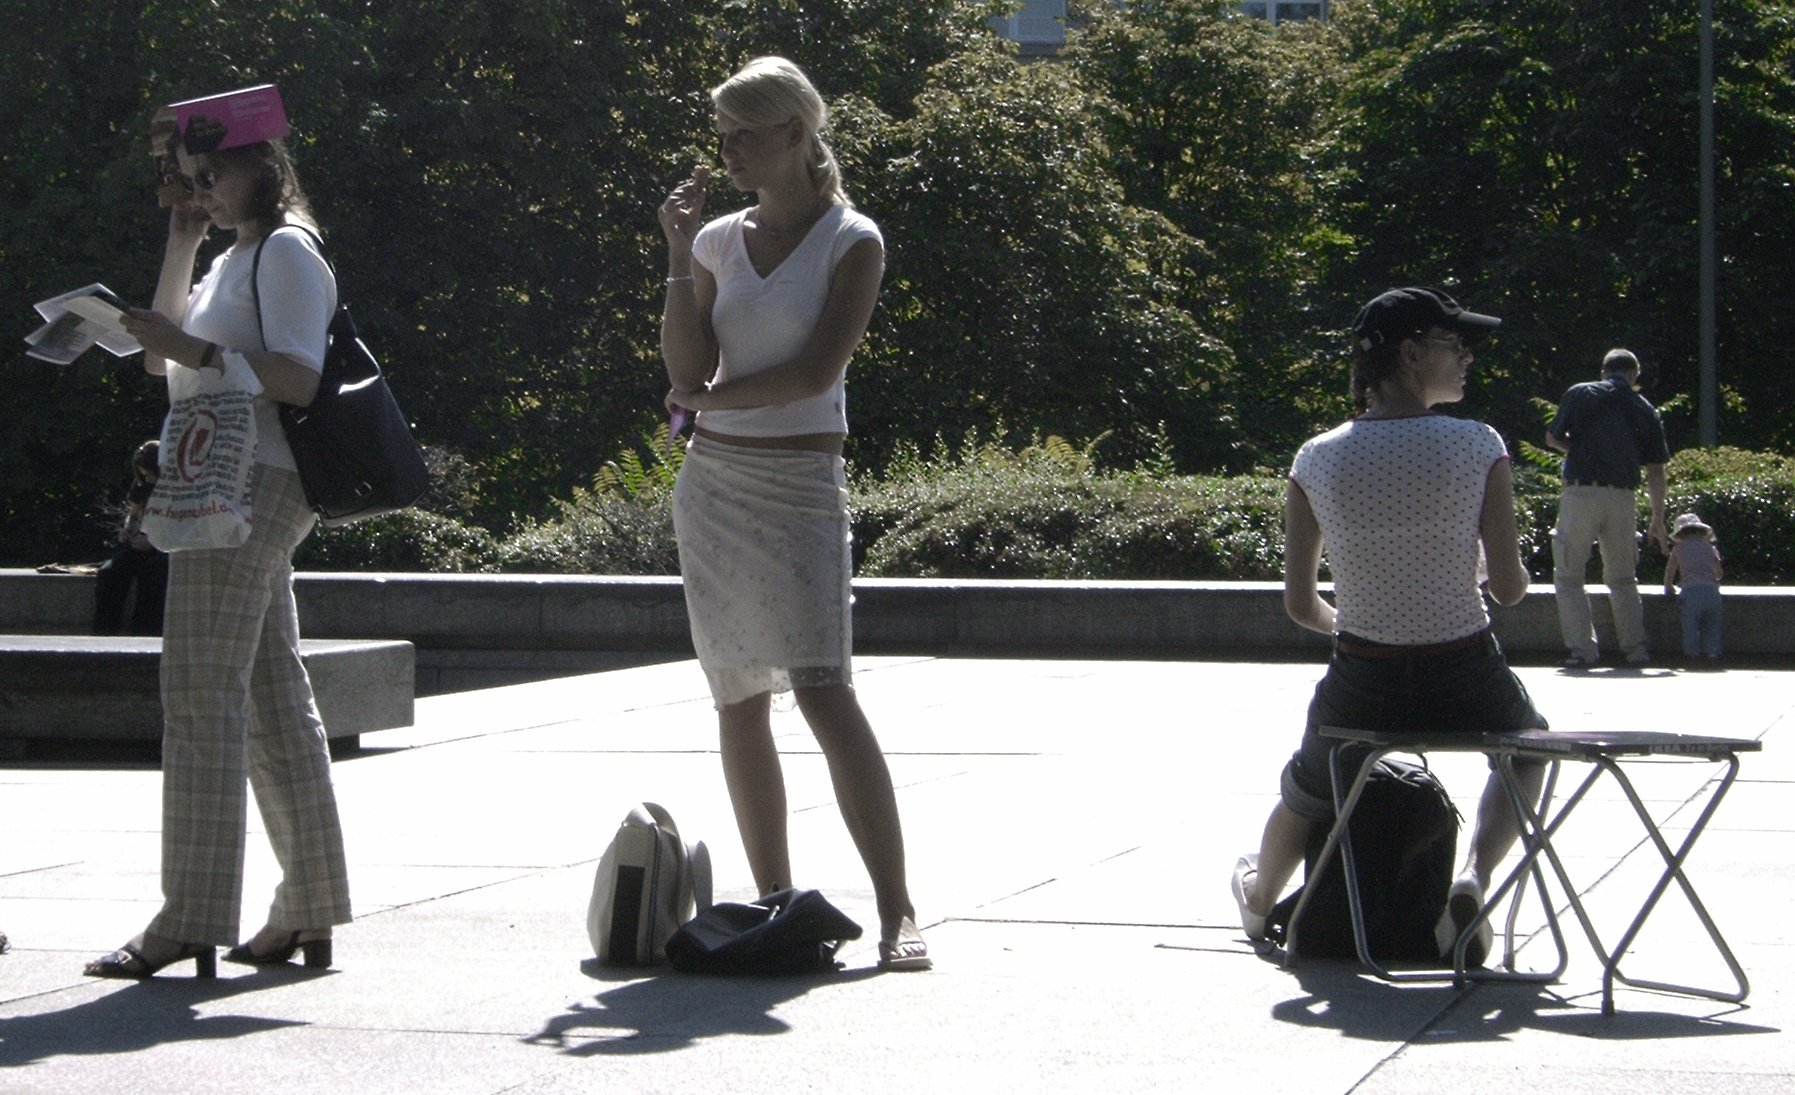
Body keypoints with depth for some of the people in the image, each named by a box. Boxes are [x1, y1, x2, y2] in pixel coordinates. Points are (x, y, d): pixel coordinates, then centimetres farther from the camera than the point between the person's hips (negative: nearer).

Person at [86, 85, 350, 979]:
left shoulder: (285, 253, -8)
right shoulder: (236, 260, 21)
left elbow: (300, 379, -18)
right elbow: (164, 363, 23)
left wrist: (199, 352, -26)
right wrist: (180, 251, 15)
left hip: (249, 489, -10)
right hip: (232, 490, 10)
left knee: (201, 695, -13)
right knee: (273, 701, 9)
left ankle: (190, 920, -14)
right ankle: (309, 913, 11)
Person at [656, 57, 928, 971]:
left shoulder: (852, 242, -2)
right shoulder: (721, 240, 11)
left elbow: (815, 373, -12)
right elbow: (688, 369, 1)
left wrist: (711, 398, -2)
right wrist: (677, 254, -2)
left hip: (799, 484, -5)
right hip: (712, 482, 5)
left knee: (822, 689, -16)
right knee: (737, 700, 4)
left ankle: (896, 910, -16)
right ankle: (775, 902, 11)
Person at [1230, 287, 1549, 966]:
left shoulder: (1318, 460, -5)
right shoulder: (1477, 446, -11)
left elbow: (1300, 605, 1)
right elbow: (1509, 588, -8)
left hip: (1361, 690, 2)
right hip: (1465, 686, -1)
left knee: (1306, 791, 33)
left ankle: (1261, 898, 59)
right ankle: (1471, 879, 11)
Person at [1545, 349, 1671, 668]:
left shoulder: (1580, 394, 4)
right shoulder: (1644, 409, 11)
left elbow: (1553, 437, 9)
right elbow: (1655, 470, 10)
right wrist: (1657, 520, 13)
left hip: (1581, 494, -3)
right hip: (1623, 498, 3)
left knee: (1569, 578, 5)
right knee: (1623, 579, 18)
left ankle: (1583, 650, -6)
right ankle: (1635, 649, 13)